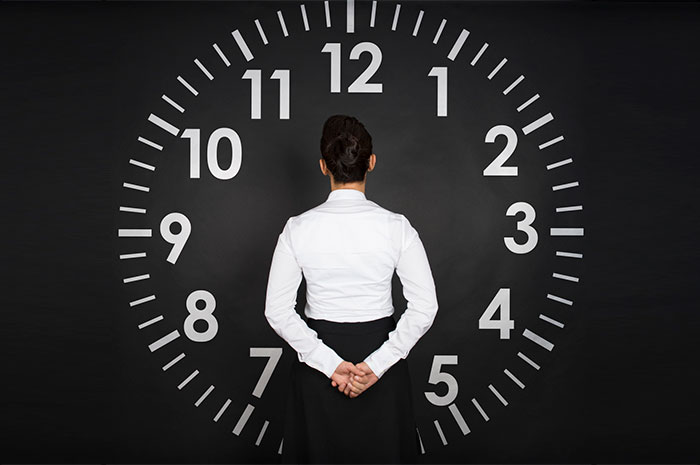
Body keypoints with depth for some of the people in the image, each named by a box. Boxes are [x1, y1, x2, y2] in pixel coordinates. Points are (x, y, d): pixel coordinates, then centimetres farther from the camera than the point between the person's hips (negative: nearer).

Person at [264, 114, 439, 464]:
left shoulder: (297, 229, -10)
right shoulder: (396, 227, -11)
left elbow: (277, 312, -10)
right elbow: (424, 308, -13)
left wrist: (329, 364, -10)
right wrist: (376, 364, -11)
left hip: (318, 356, 1)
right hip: (381, 349, 0)